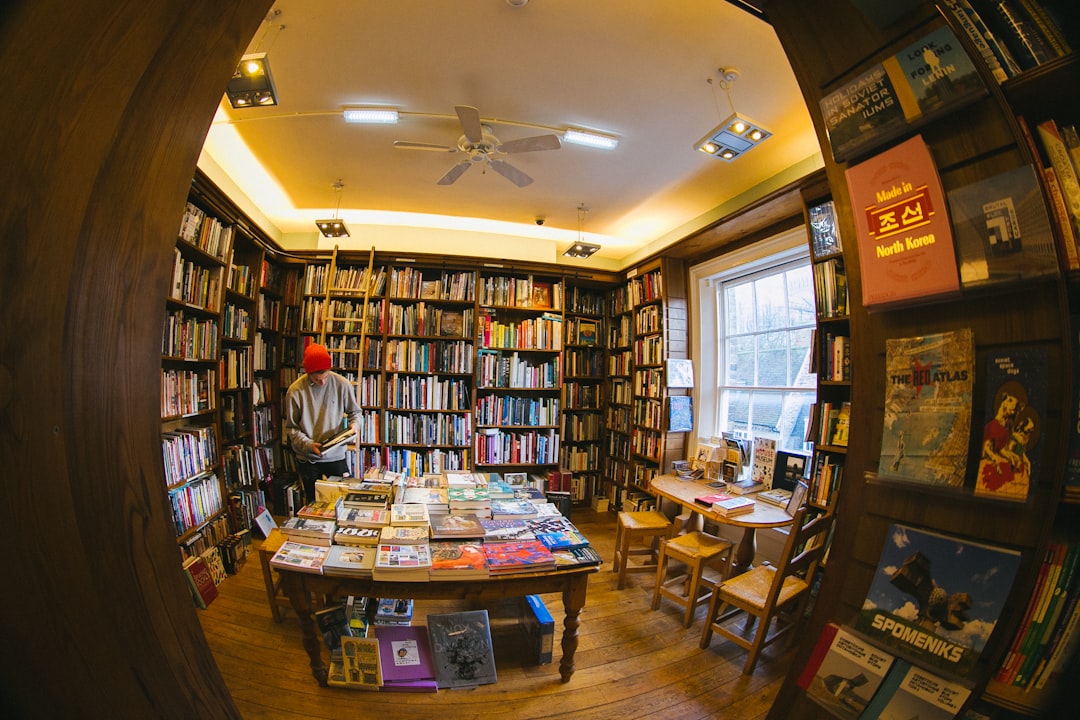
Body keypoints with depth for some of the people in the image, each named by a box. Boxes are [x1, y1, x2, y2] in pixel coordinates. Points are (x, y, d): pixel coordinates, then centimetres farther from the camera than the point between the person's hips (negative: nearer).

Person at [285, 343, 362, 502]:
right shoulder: (295, 391, -10)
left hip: (336, 455, 0)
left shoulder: (342, 384, -10)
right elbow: (291, 428, -5)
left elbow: (354, 412, 4)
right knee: (314, 503, 17)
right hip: (307, 458, 1)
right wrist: (308, 445, -19)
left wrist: (355, 424, -17)